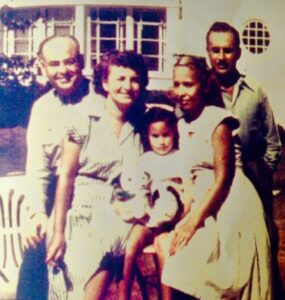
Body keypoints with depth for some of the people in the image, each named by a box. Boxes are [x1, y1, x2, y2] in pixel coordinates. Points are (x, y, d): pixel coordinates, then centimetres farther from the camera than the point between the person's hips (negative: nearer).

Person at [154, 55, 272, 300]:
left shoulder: (218, 121, -12)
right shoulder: (181, 125, 10)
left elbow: (223, 180, -15)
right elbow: (189, 176, 12)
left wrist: (194, 222, -19)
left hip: (230, 205, -7)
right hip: (203, 202, 7)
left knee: (168, 246, -16)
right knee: (163, 243, -6)